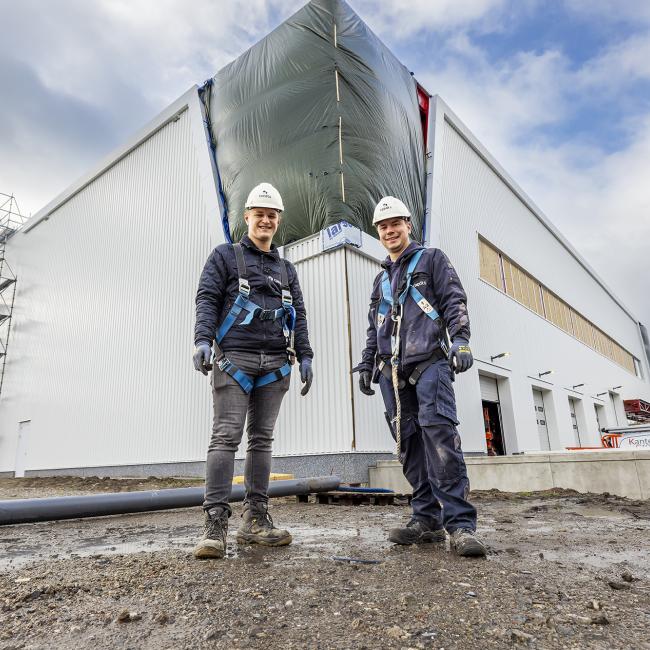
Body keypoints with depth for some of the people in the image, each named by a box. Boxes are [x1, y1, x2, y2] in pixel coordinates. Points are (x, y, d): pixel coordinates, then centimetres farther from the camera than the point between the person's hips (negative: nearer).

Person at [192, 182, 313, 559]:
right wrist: (203, 340, -16)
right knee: (226, 437, -10)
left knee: (262, 440, 5)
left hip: (275, 364, 4)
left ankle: (256, 521, 11)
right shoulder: (225, 256, 11)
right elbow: (207, 300, 0)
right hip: (234, 358, -4)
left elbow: (298, 316, 17)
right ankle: (216, 524, -7)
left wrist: (305, 357, 7)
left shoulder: (287, 269, 22)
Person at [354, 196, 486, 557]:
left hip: (429, 361, -5)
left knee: (438, 430, -20)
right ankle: (427, 519, 6)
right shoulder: (381, 279, 28)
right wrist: (367, 364, 20)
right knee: (408, 441, 0)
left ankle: (459, 522, -17)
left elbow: (454, 301, 2)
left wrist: (460, 340, -13)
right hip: (392, 370, 6)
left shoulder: (432, 259, 13)